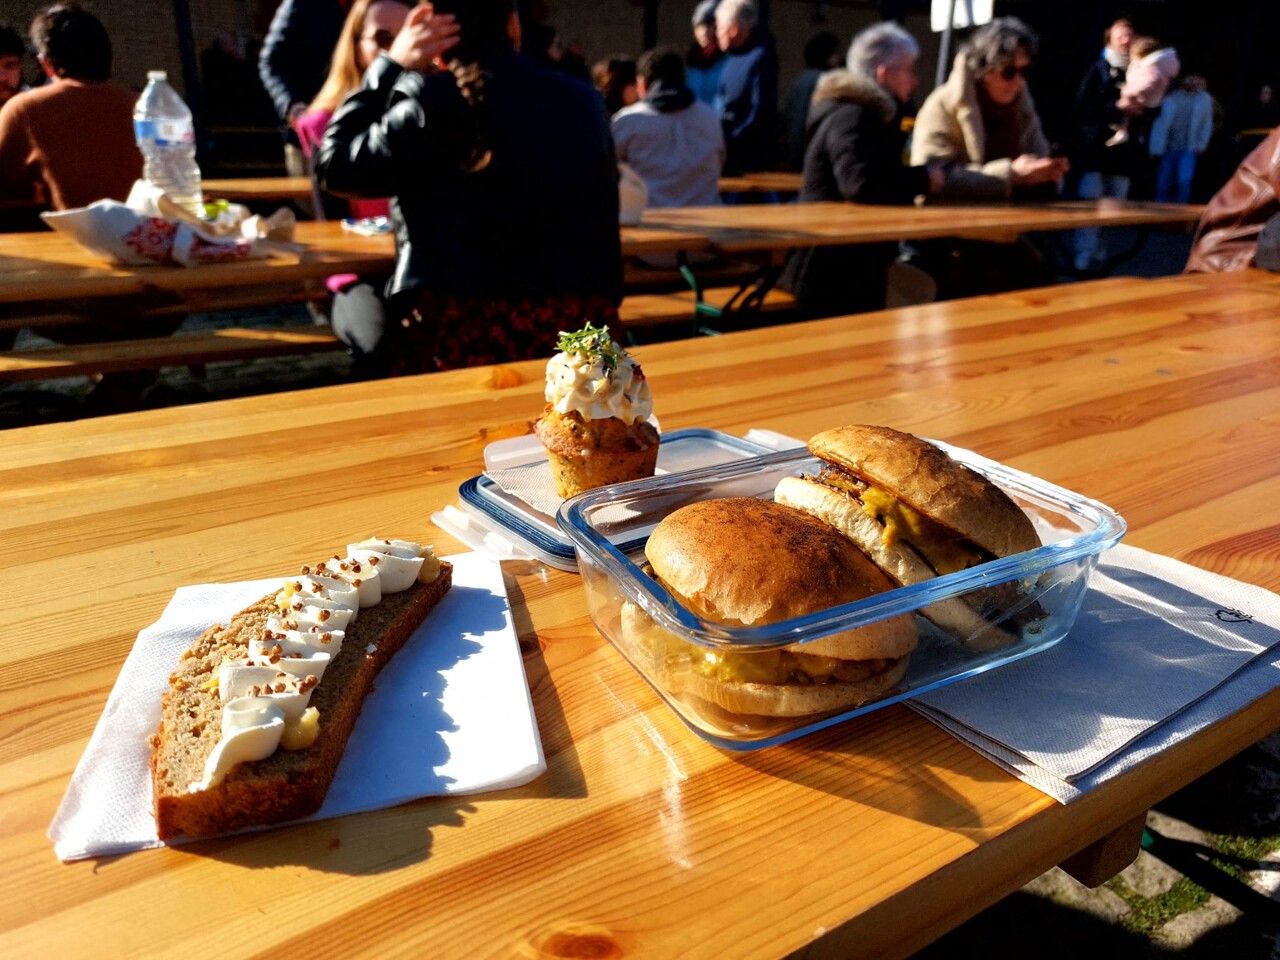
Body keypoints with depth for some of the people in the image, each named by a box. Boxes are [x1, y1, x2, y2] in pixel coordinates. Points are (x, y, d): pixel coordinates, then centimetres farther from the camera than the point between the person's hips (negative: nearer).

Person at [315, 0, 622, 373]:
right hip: (579, 325, 5)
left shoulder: (432, 103, -9)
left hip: (460, 332, -4)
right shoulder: (585, 100, 9)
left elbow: (335, 165, 4)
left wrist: (390, 66, 7)